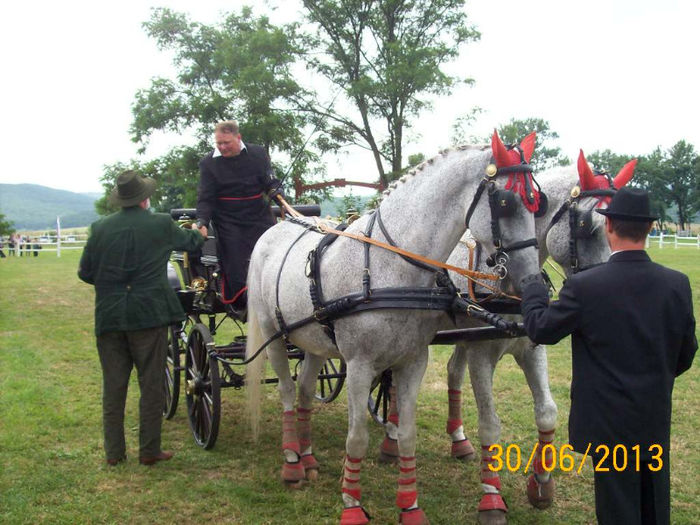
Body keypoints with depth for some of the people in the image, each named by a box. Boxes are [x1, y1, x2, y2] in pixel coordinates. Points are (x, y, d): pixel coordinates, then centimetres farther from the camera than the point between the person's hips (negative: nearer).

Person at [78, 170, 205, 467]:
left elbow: (85, 273, 5)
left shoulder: (100, 228, 1)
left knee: (113, 386, 11)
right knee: (151, 384, 6)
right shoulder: (161, 225, -4)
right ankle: (149, 450, 11)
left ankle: (113, 451, 18)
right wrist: (199, 233, 38)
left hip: (108, 317, 3)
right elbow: (191, 242, 15)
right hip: (149, 314, -3)